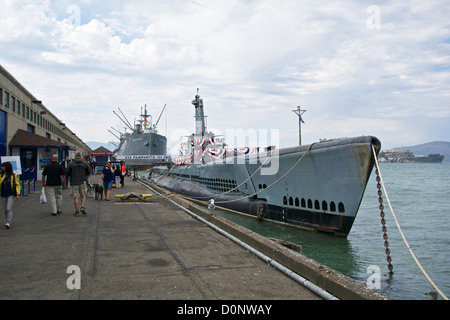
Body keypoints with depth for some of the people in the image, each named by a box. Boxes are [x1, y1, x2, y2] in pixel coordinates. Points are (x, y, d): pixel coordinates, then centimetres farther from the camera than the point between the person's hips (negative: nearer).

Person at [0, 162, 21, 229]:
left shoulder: (13, 176, -5)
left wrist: (17, 194, -10)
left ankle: (8, 223, -13)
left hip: (11, 195, -4)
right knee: (6, 210, 10)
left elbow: (17, 185, -3)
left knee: (9, 208, -12)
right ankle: (8, 221, 23)